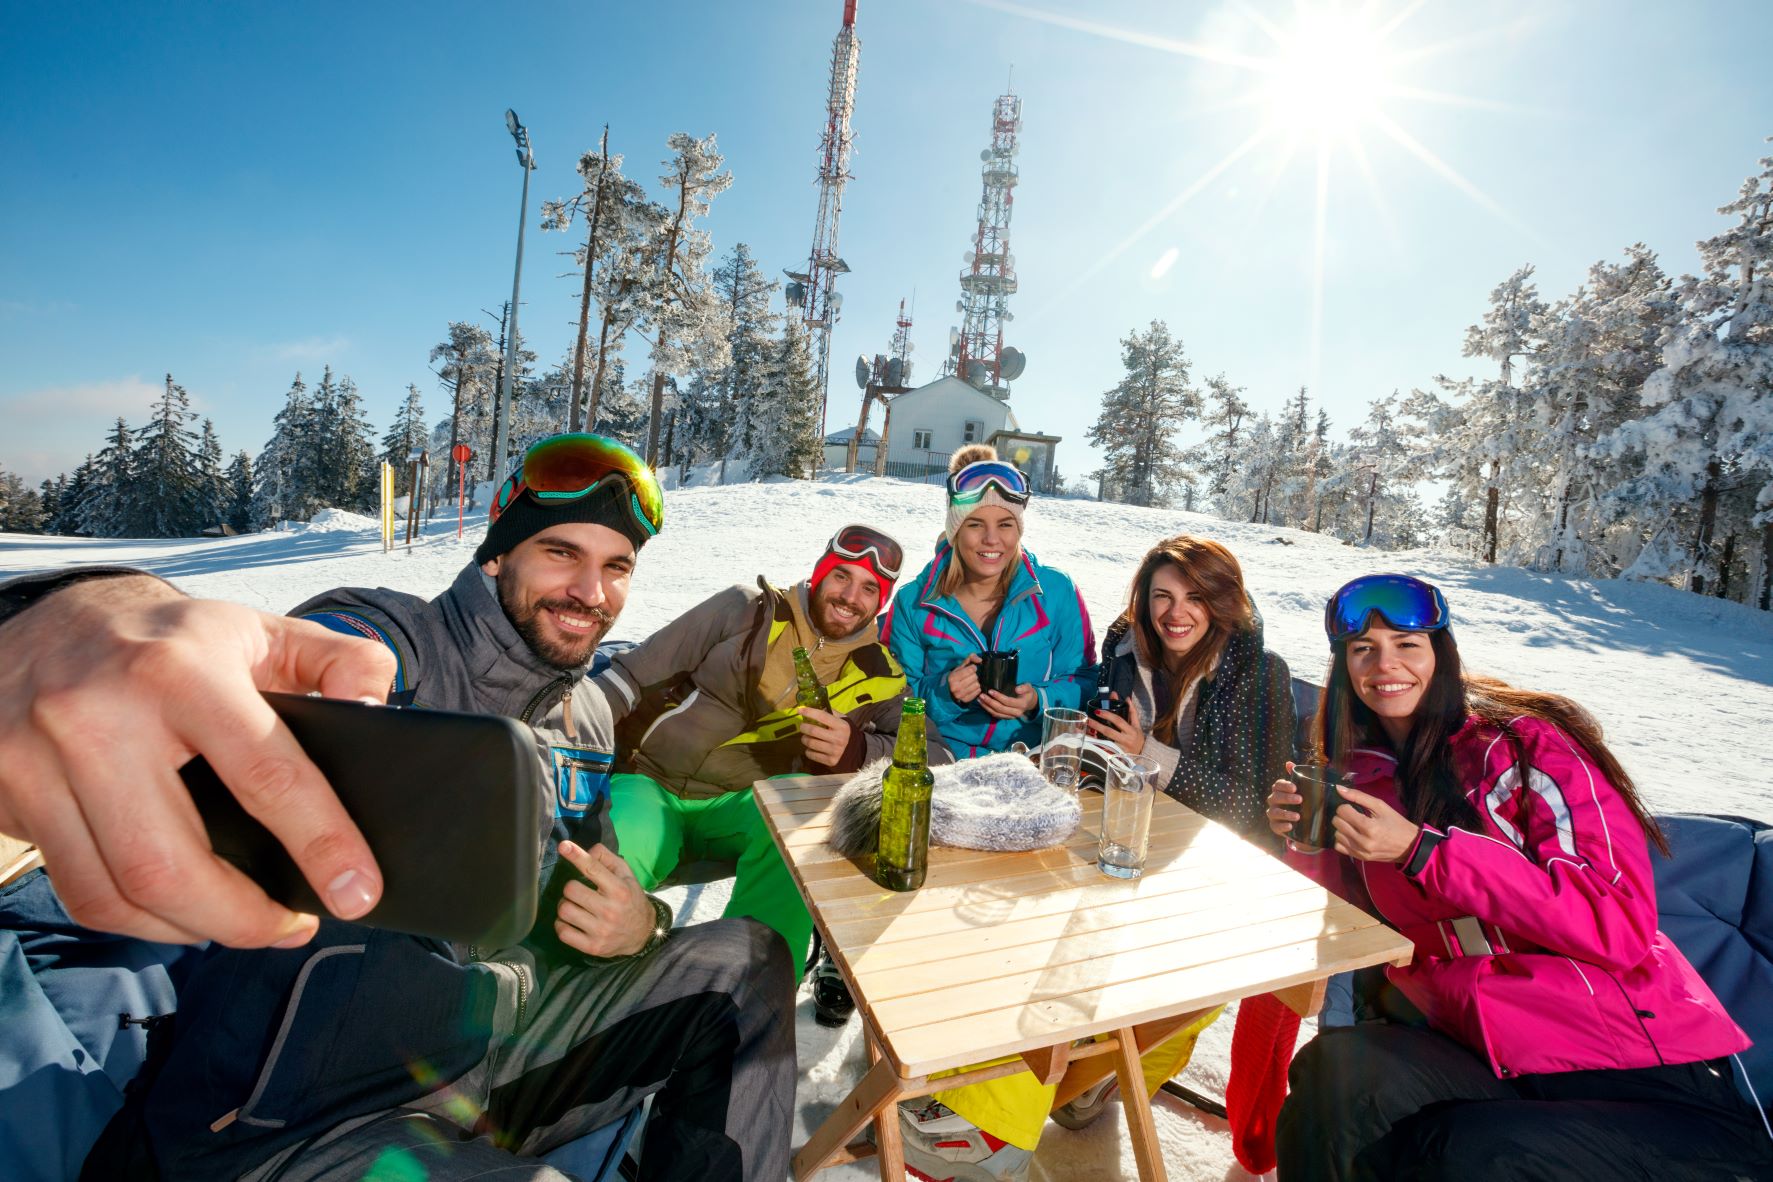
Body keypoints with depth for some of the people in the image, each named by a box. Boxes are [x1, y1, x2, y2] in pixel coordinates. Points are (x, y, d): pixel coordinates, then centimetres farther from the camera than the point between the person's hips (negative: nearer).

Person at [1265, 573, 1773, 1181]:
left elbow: (1624, 925, -18)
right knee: (1335, 1065, -27)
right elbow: (1369, 922, 12)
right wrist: (1311, 845, -8)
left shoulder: (1526, 743, -10)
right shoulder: (1364, 773, 5)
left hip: (1646, 1071, -3)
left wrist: (1419, 850, -26)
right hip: (1477, 1054, 4)